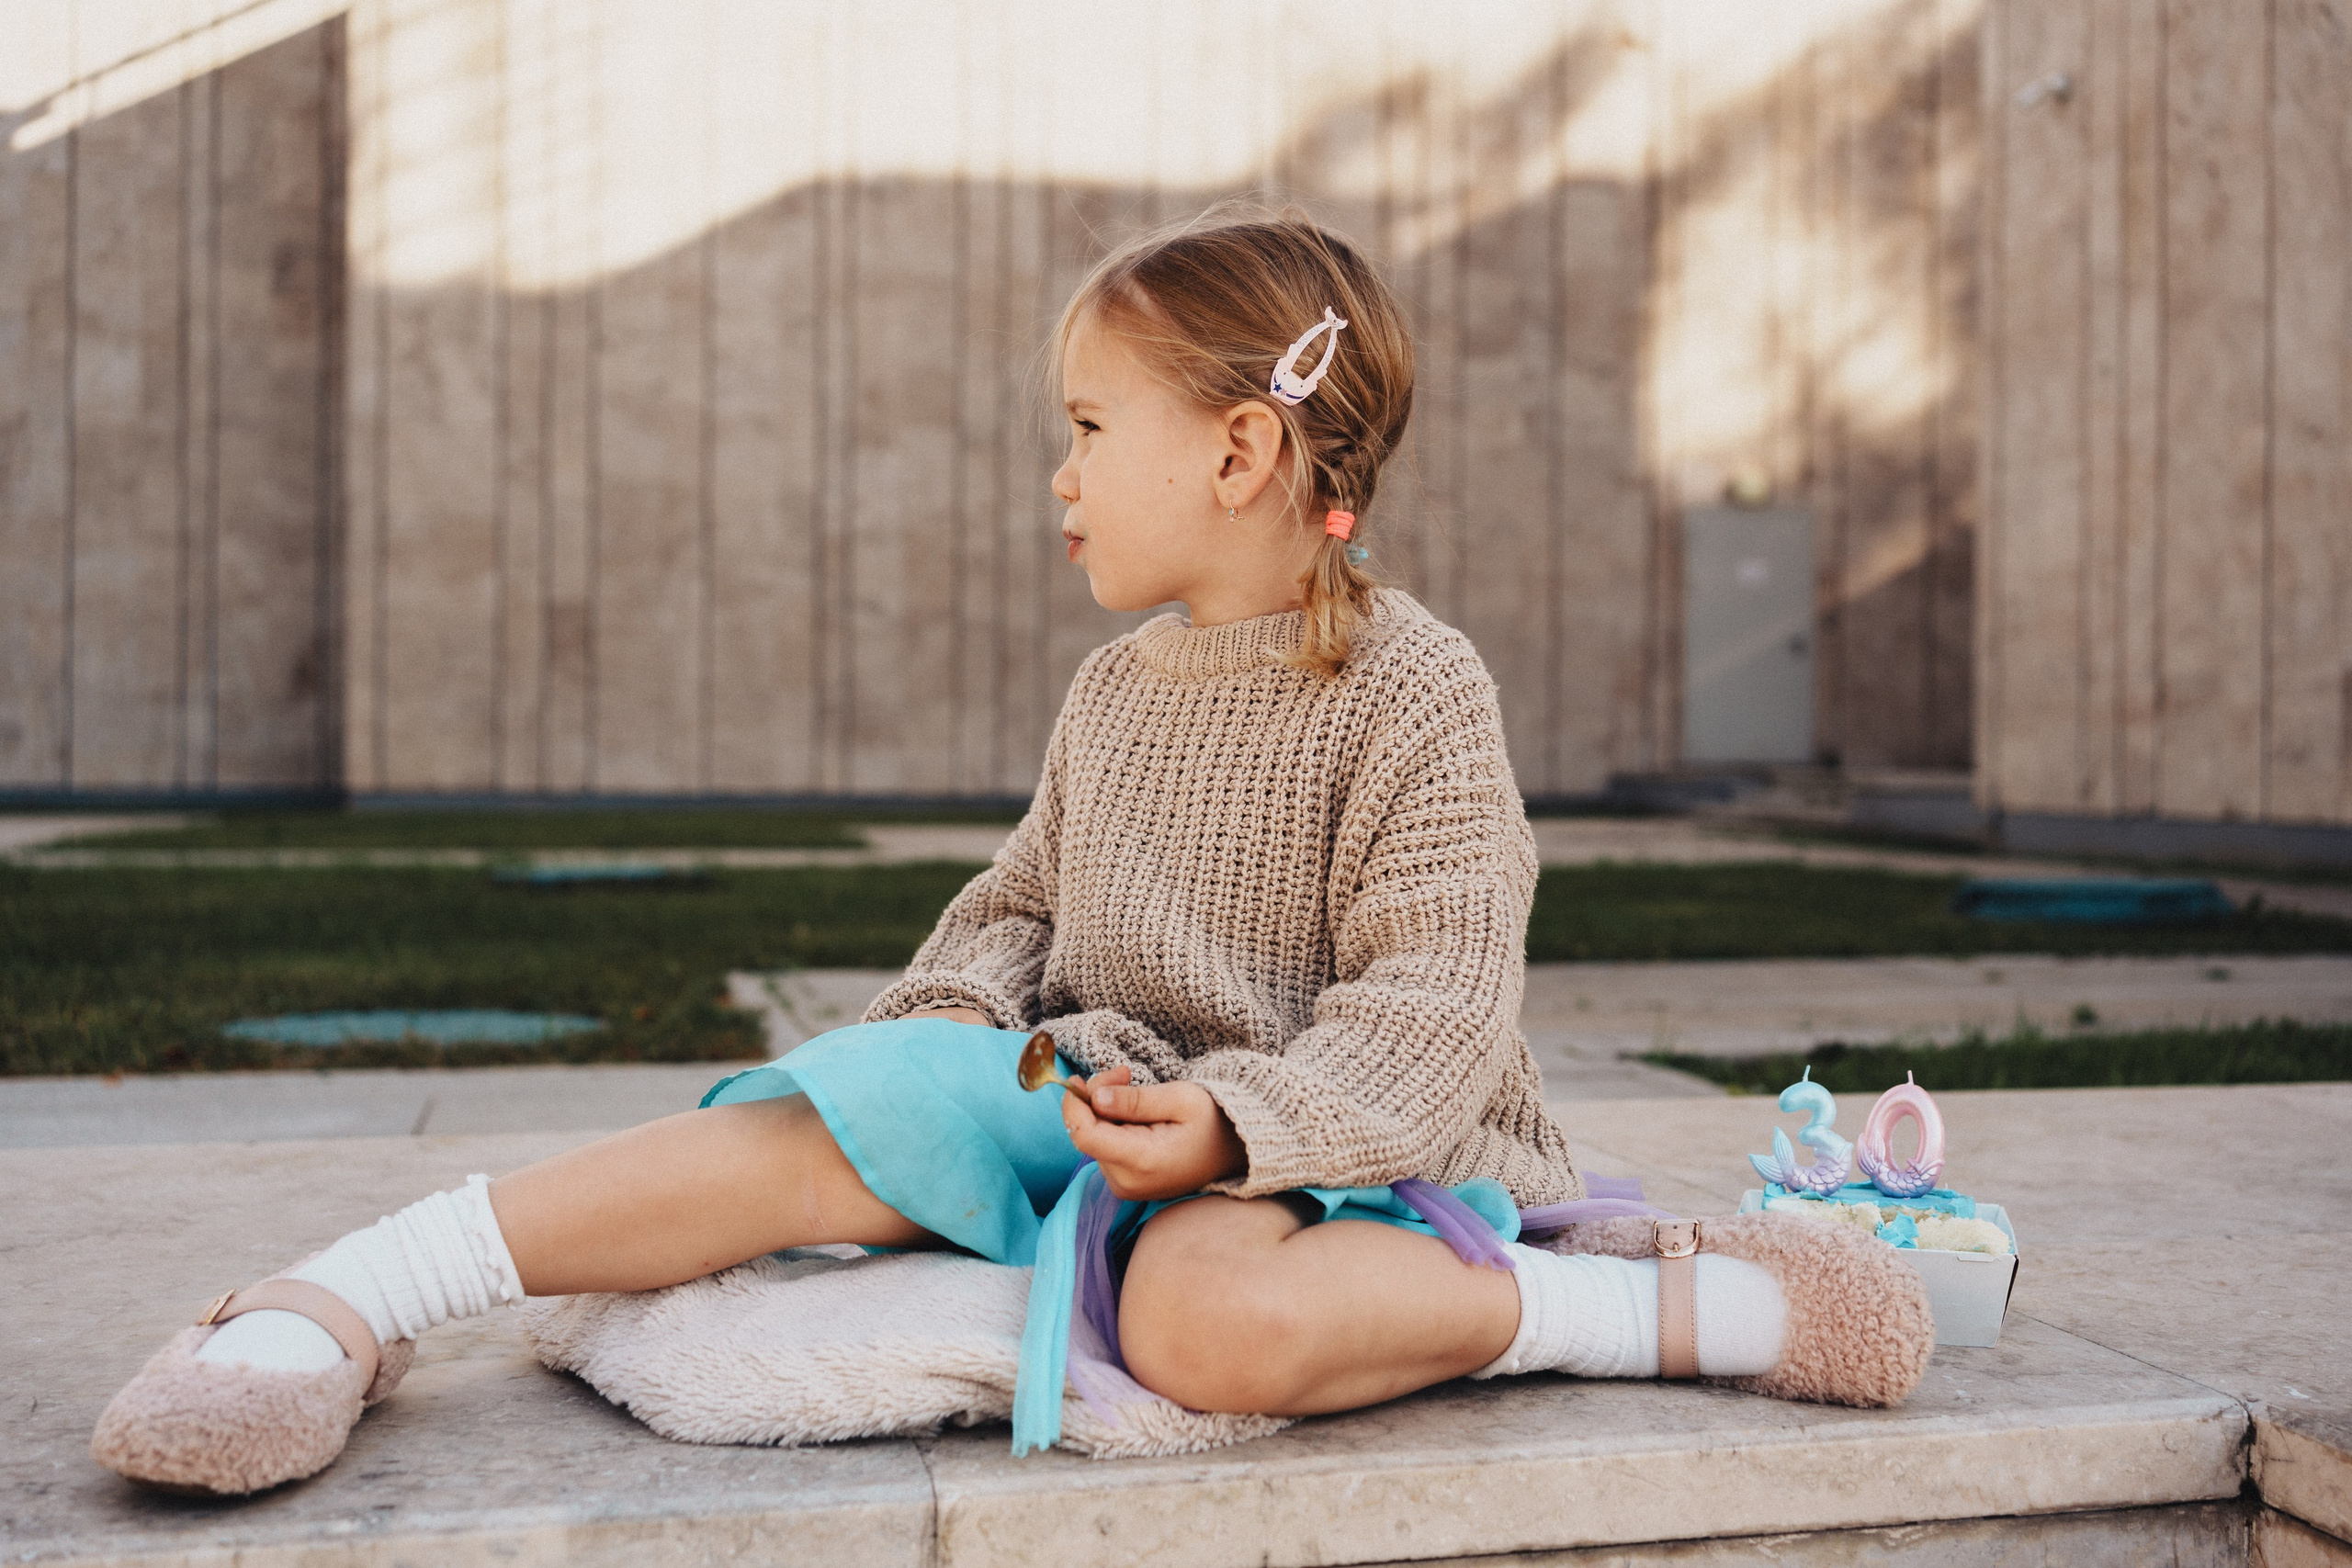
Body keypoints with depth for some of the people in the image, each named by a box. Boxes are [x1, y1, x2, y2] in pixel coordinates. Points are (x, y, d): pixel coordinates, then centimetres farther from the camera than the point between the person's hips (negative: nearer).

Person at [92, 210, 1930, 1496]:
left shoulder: (1415, 690, -10)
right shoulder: (1118, 687, 14)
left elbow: (1432, 1011, -16)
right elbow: (1023, 901, 22)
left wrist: (1236, 1120, -31)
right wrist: (962, 1014, -1)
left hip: (1335, 1142, -6)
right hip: (1100, 1099, 6)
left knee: (1219, 1319, -40)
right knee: (820, 1124, -18)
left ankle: (1667, 1301, -25)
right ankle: (358, 1296, -17)